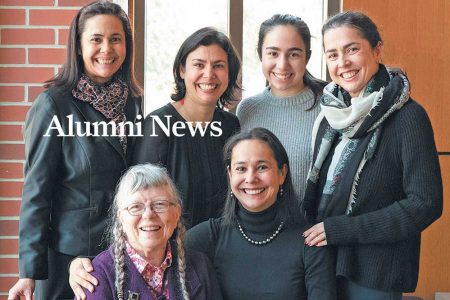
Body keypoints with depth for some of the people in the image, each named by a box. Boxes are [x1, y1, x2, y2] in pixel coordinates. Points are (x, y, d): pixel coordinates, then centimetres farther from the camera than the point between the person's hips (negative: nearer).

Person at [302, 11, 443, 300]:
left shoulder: (407, 116, -12)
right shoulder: (332, 116, 6)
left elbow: (426, 203, -16)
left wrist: (339, 229, -17)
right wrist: (309, 233, -1)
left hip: (376, 275, -5)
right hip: (323, 264, 6)